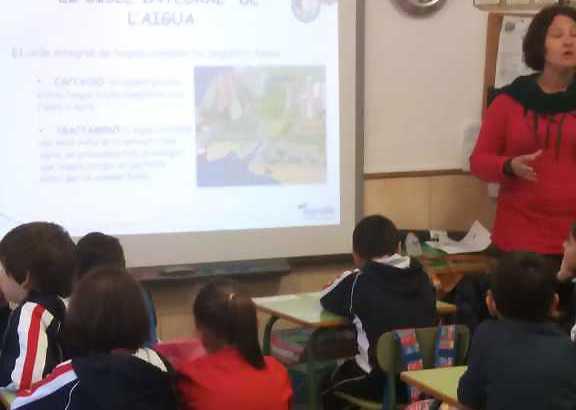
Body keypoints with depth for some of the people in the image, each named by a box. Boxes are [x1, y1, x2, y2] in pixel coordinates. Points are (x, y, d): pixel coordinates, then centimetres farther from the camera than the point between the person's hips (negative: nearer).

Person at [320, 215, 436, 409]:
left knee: (327, 385, 25)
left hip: (382, 382, -5)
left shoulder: (360, 283, -11)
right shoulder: (421, 276, 2)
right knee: (347, 370, 33)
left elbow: (327, 300, 7)